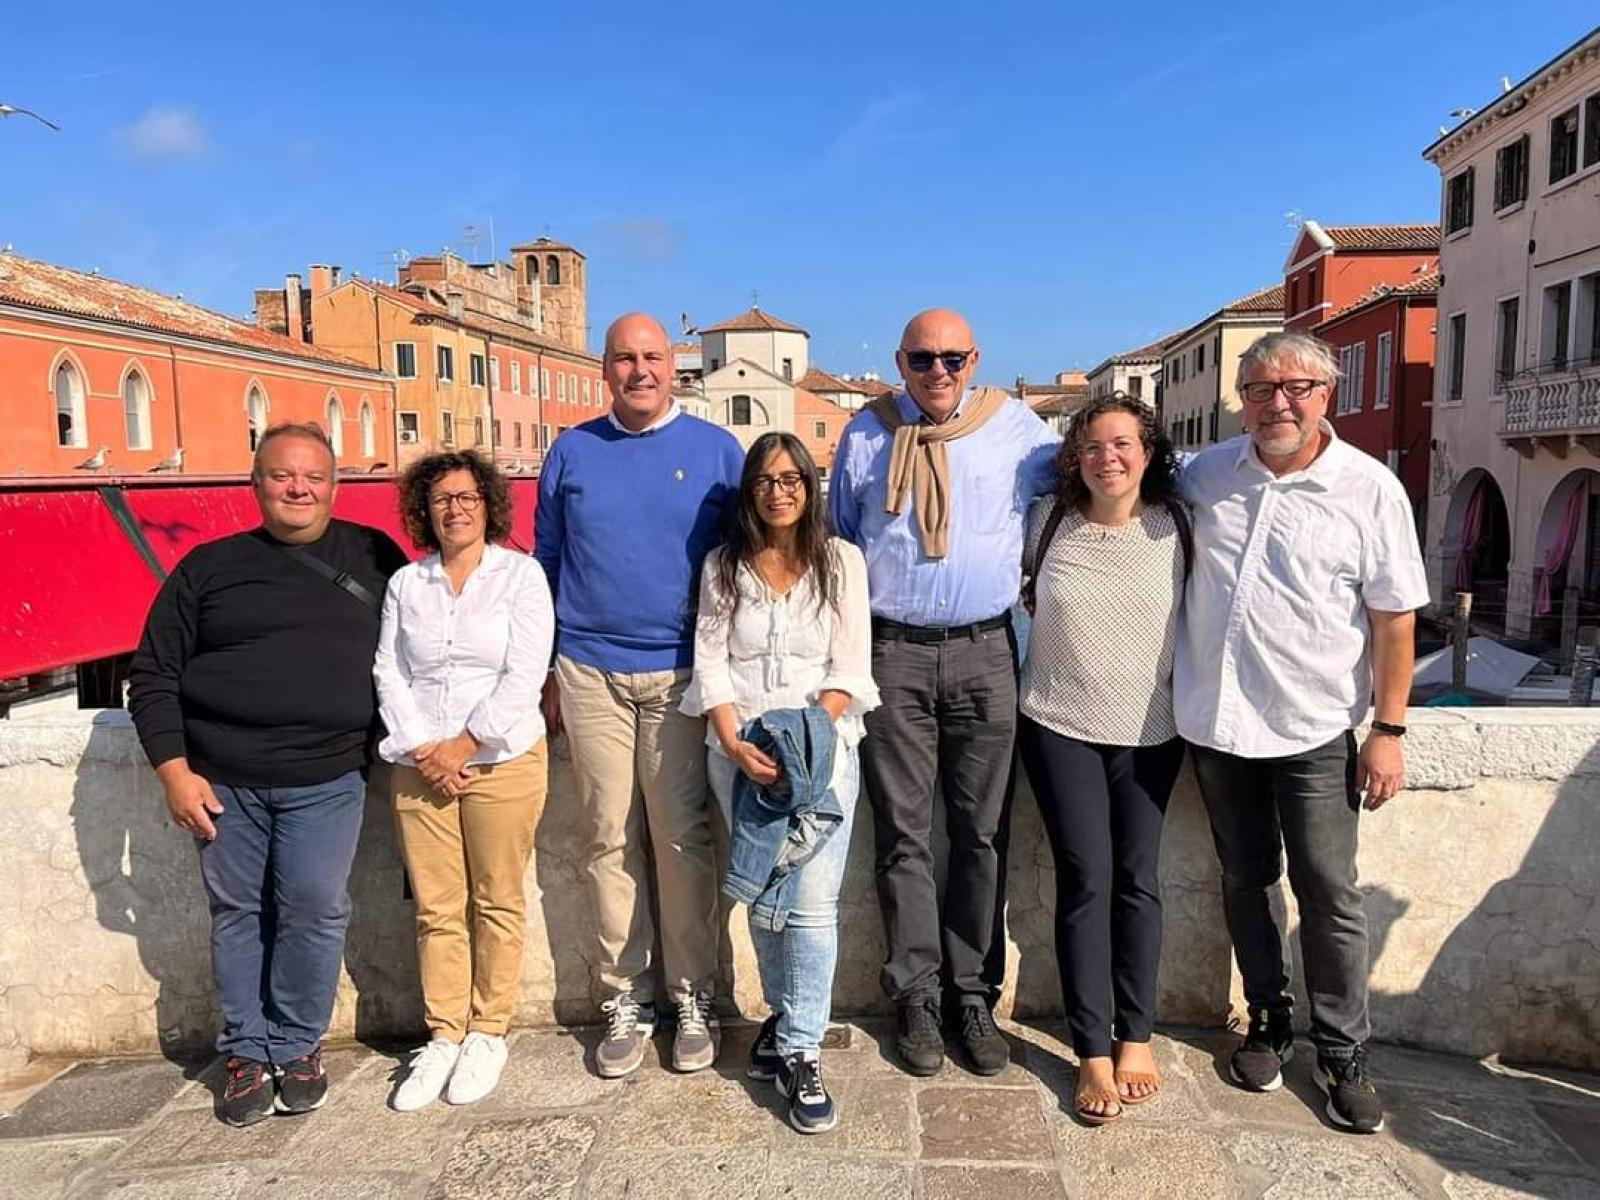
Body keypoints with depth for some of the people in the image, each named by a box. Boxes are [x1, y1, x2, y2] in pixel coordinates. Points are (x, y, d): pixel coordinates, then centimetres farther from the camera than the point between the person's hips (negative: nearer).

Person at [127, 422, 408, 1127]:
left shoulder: (373, 556, 7)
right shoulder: (209, 567, 6)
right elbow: (152, 675, 7)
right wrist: (174, 771, -2)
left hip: (326, 778, -1)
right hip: (223, 778, 1)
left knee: (314, 911, -2)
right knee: (237, 913, 8)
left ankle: (297, 1049, 17)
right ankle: (245, 1052, 23)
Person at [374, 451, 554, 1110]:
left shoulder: (521, 574, 1)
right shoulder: (405, 583, 11)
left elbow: (524, 675, -8)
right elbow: (388, 674, 6)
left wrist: (466, 745, -12)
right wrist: (423, 749, -7)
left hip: (503, 760, -3)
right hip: (420, 767, 3)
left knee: (497, 903, 5)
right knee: (436, 908, 7)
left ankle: (488, 1032, 19)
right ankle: (443, 1035, 19)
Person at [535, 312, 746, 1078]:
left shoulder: (717, 450, 5)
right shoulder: (571, 452, 9)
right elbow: (546, 563, 14)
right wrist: (546, 671, 11)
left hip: (682, 672, -1)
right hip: (589, 675, 2)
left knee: (683, 838, 1)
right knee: (610, 841, 5)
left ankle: (693, 999, 14)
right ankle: (625, 1000, 17)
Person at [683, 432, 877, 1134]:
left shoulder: (841, 561, 5)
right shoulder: (724, 566, 10)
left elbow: (849, 668, 0)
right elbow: (711, 663, 4)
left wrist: (806, 739, -13)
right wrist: (736, 743, -10)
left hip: (822, 742, -2)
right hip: (740, 747, 2)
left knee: (812, 902, -8)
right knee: (763, 896, 8)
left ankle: (799, 1050, 3)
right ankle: (789, 1019, 27)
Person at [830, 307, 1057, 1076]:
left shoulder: (1017, 427, 5)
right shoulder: (866, 435, 8)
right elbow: (839, 541, 14)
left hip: (984, 652, 0)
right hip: (892, 653, 0)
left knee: (982, 833, 6)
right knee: (903, 834, 5)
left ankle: (973, 995, 20)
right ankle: (916, 997, 18)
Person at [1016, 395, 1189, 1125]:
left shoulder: (1175, 528, -2)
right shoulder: (1048, 521, -2)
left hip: (1149, 732, 1)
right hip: (1059, 725, -1)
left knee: (1137, 881, 5)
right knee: (1086, 881, -3)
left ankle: (1136, 1036, 21)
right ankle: (1092, 1052, 6)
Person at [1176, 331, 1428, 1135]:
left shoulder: (1370, 489, -8)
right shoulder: (1207, 473, 2)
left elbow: (1395, 617, -4)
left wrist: (1389, 729, -6)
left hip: (1314, 730, -3)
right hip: (1216, 719, 3)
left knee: (1329, 896, 4)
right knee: (1245, 880, 15)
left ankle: (1343, 1055, 21)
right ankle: (1268, 1024, 32)